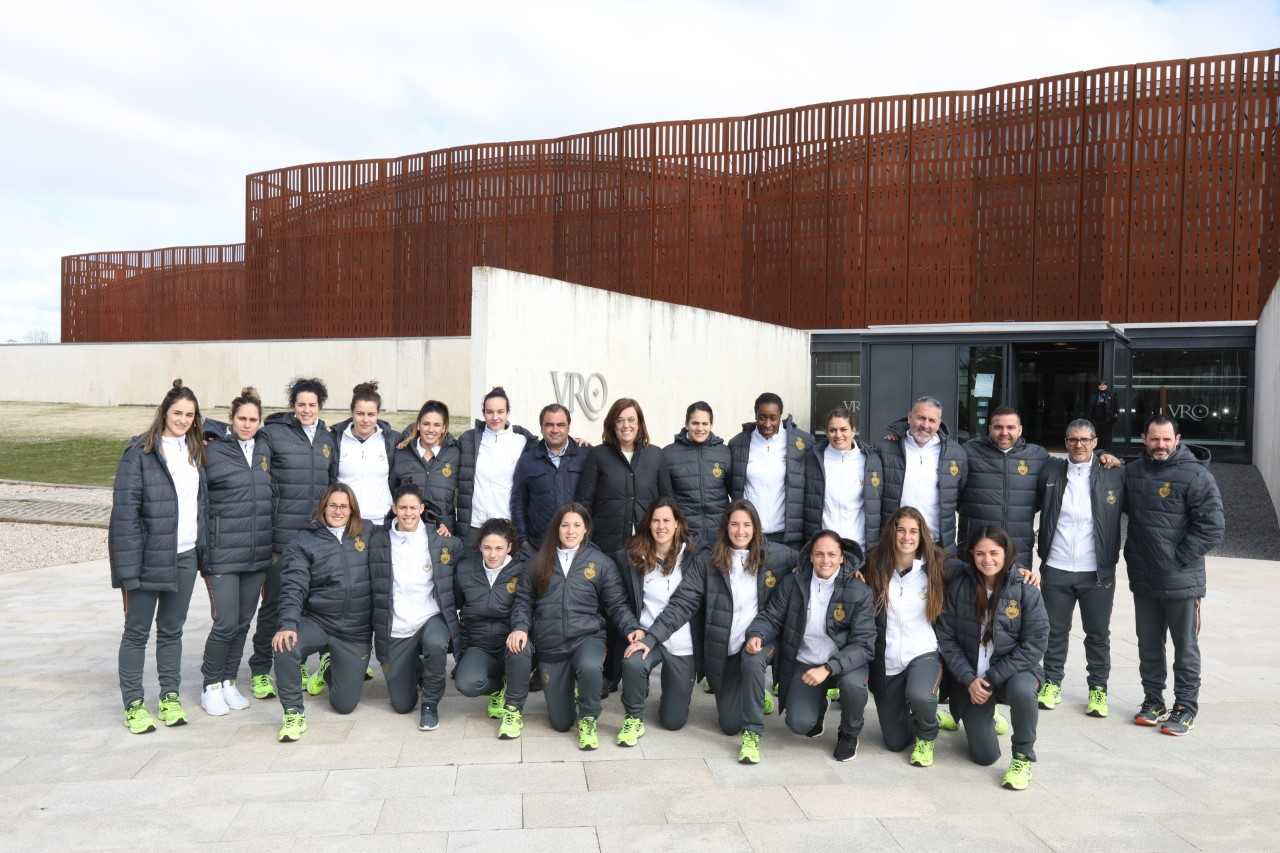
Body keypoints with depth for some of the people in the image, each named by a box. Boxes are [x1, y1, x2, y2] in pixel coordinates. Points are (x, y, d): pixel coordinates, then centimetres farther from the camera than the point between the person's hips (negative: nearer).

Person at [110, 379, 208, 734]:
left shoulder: (195, 451, 10)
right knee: (137, 631, 6)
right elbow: (124, 509, -12)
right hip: (149, 555, -5)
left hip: (184, 556, 5)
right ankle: (133, 704, 15)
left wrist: (203, 549, 9)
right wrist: (128, 566, -16)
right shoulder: (139, 452, -9)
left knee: (172, 629, 15)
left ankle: (170, 697, 25)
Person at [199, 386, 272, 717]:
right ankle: (211, 687, 14)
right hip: (223, 552, -5)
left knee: (243, 622, 12)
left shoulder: (264, 450, 9)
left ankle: (229, 682, 27)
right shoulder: (212, 451, -8)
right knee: (226, 623, -5)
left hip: (258, 552, 5)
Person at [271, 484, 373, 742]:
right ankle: (294, 713, -10)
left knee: (344, 704, 5)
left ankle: (331, 668, 42)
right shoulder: (304, 541, -2)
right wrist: (288, 624, -26)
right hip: (317, 622, -1)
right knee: (285, 648, -35)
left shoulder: (367, 535, 4)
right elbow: (293, 587, -11)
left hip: (356, 631, 2)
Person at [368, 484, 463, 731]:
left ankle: (430, 703, -10)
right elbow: (370, 584, 2)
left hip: (432, 619, -1)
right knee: (401, 705, 4)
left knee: (435, 645, -38)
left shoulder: (441, 540, -4)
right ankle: (417, 671, 40)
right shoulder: (378, 541, -2)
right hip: (395, 629, 1)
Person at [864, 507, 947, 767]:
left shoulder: (935, 566, -4)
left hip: (924, 653, -2)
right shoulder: (875, 567, -4)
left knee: (919, 696, -36)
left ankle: (926, 736, 2)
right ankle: (927, 718, 44)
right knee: (895, 742, 8)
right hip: (886, 660, 2)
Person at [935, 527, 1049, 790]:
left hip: (1014, 671, -2)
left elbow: (1034, 645, -12)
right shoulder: (958, 586, -5)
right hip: (971, 677, 2)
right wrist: (969, 679, -13)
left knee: (1021, 690, -38)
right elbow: (946, 638, -3)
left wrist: (992, 679, -16)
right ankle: (979, 719, 35)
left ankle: (1023, 757, -11)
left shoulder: (1026, 590, -10)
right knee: (984, 756, -2)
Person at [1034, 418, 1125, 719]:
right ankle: (1052, 684, 26)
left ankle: (1098, 688, 25)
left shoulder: (1114, 474, -2)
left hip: (1097, 571, -1)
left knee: (1098, 634, 10)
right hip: (1056, 569, 1)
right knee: (1055, 630, 12)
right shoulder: (1050, 471, 1)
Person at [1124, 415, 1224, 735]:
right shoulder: (1131, 472, 7)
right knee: (1149, 645, 15)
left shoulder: (1196, 475, -10)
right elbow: (1126, 509, 27)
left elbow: (1212, 527, -12)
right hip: (1142, 579, 5)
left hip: (1181, 581, -5)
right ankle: (1153, 700, 28)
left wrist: (1178, 559, -13)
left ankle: (1186, 707, 19)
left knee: (1185, 646, 8)